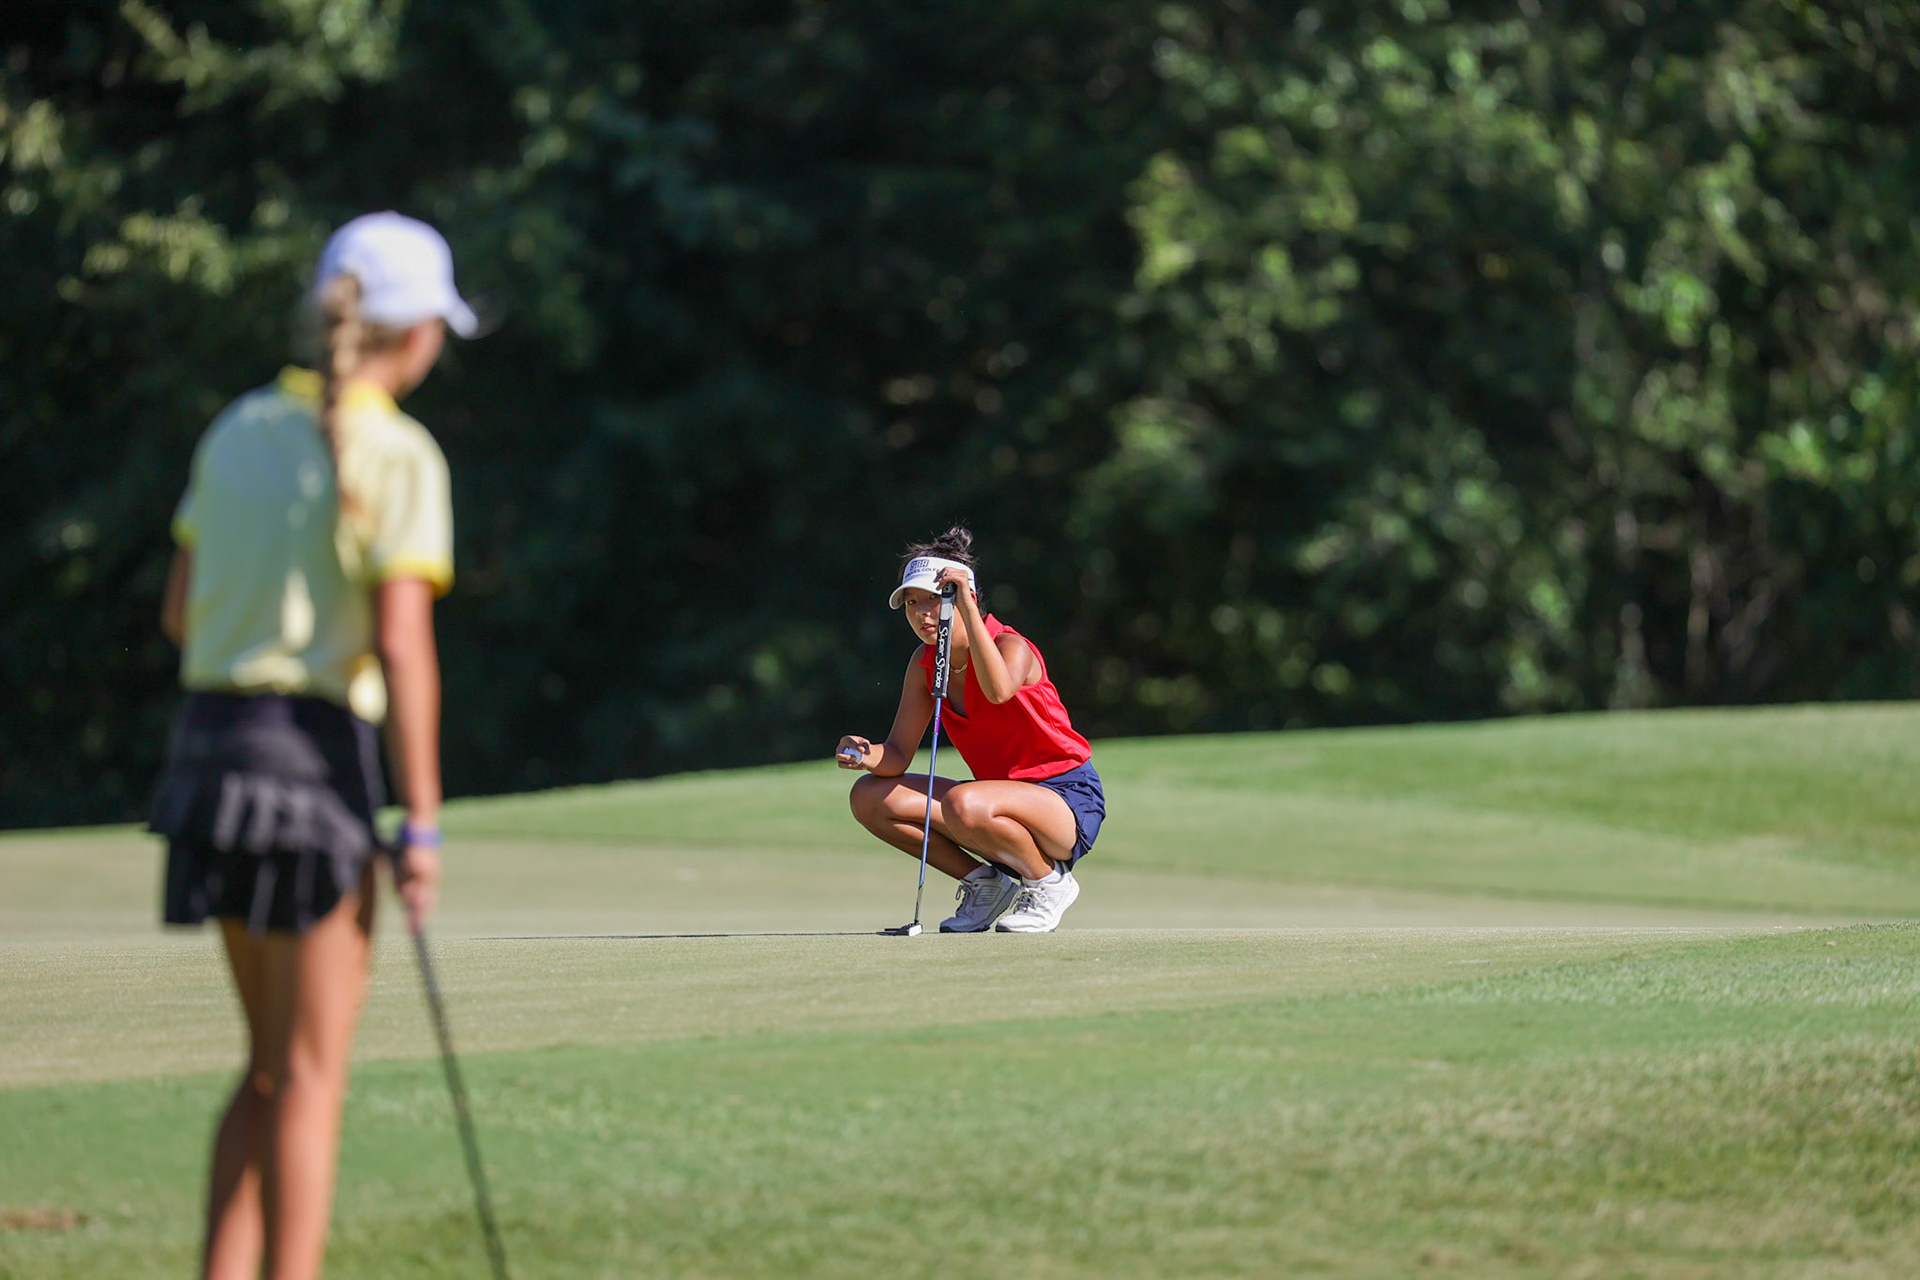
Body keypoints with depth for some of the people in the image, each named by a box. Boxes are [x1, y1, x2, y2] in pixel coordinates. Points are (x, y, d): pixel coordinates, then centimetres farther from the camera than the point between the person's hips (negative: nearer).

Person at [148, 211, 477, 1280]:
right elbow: (403, 644, -16)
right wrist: (423, 824, -14)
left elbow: (180, 612, 13)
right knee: (311, 1076, 0)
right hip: (317, 750, -7)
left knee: (273, 1066, 18)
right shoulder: (397, 455, -10)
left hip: (210, 743, 7)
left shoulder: (240, 429, 10)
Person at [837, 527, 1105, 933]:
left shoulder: (1011, 646, -18)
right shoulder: (924, 665, 2)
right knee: (870, 797, -7)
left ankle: (1048, 881, -9)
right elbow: (898, 755, -1)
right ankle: (984, 883, 6)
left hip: (1069, 802, -7)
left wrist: (966, 607, -43)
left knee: (963, 805, -38)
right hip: (1005, 797, 7)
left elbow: (999, 691, -44)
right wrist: (869, 757, -25)